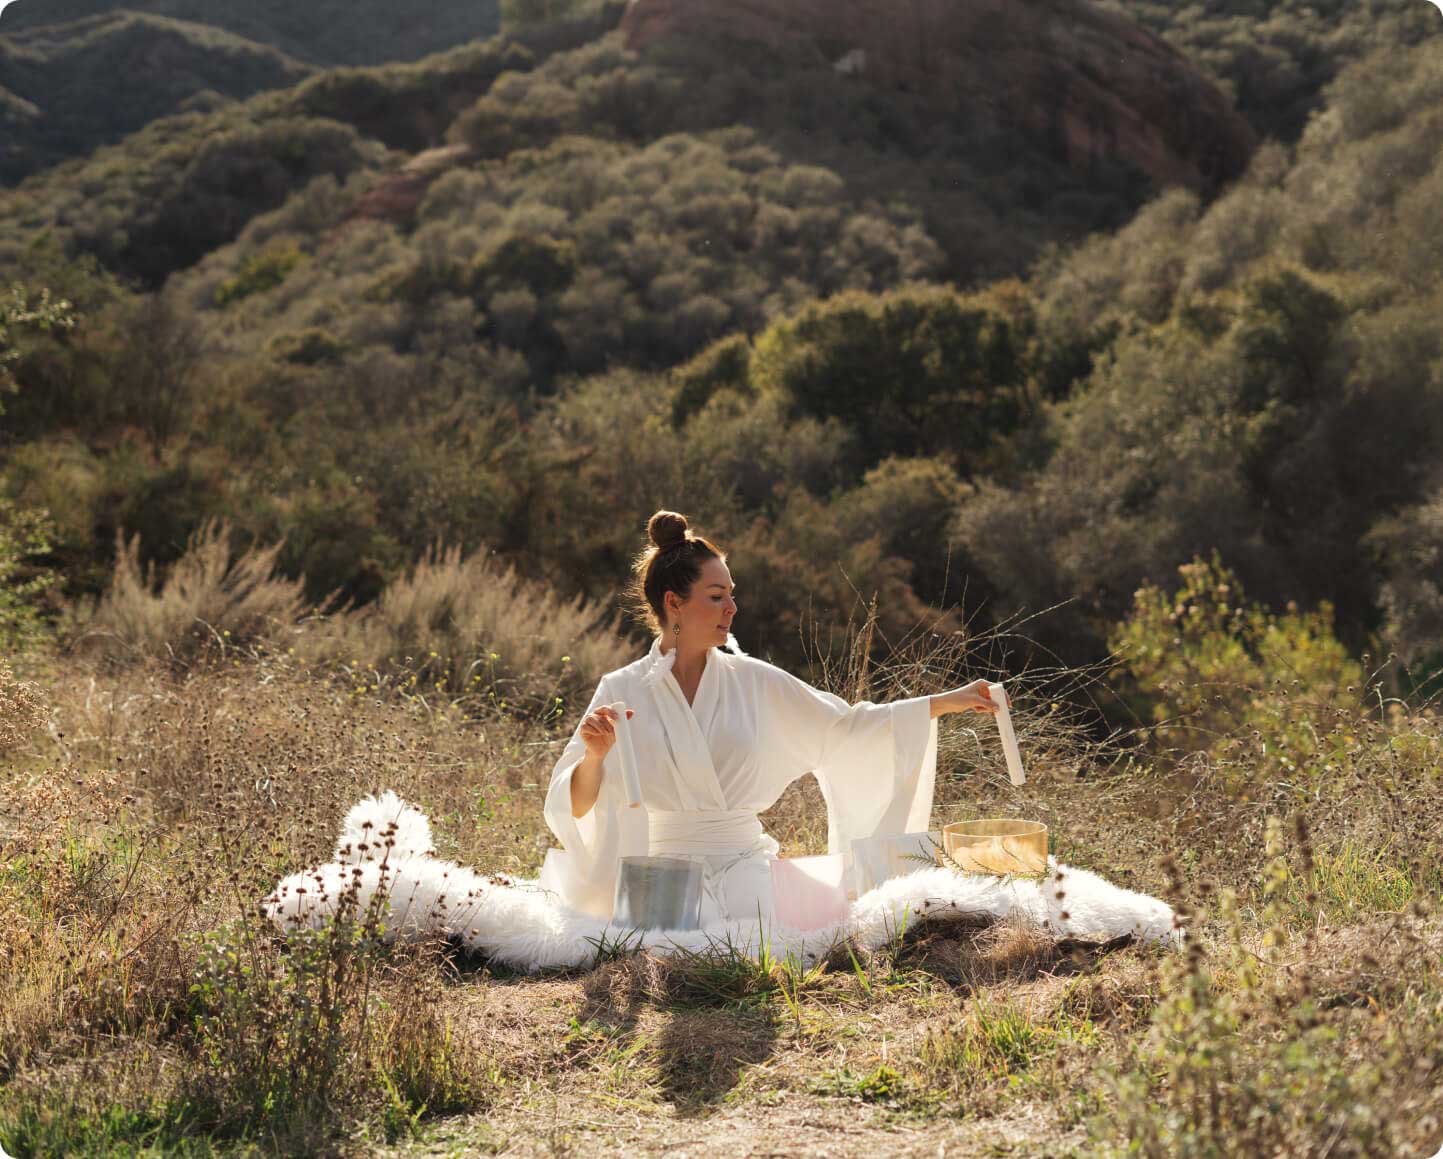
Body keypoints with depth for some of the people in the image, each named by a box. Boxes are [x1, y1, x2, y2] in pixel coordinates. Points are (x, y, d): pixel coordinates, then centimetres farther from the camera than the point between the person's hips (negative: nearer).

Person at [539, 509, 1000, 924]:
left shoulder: (752, 681, 5)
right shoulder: (622, 691, -1)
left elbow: (845, 728, 10)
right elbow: (576, 807, -4)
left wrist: (947, 702, 4)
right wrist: (594, 757, -26)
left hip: (746, 863, 3)